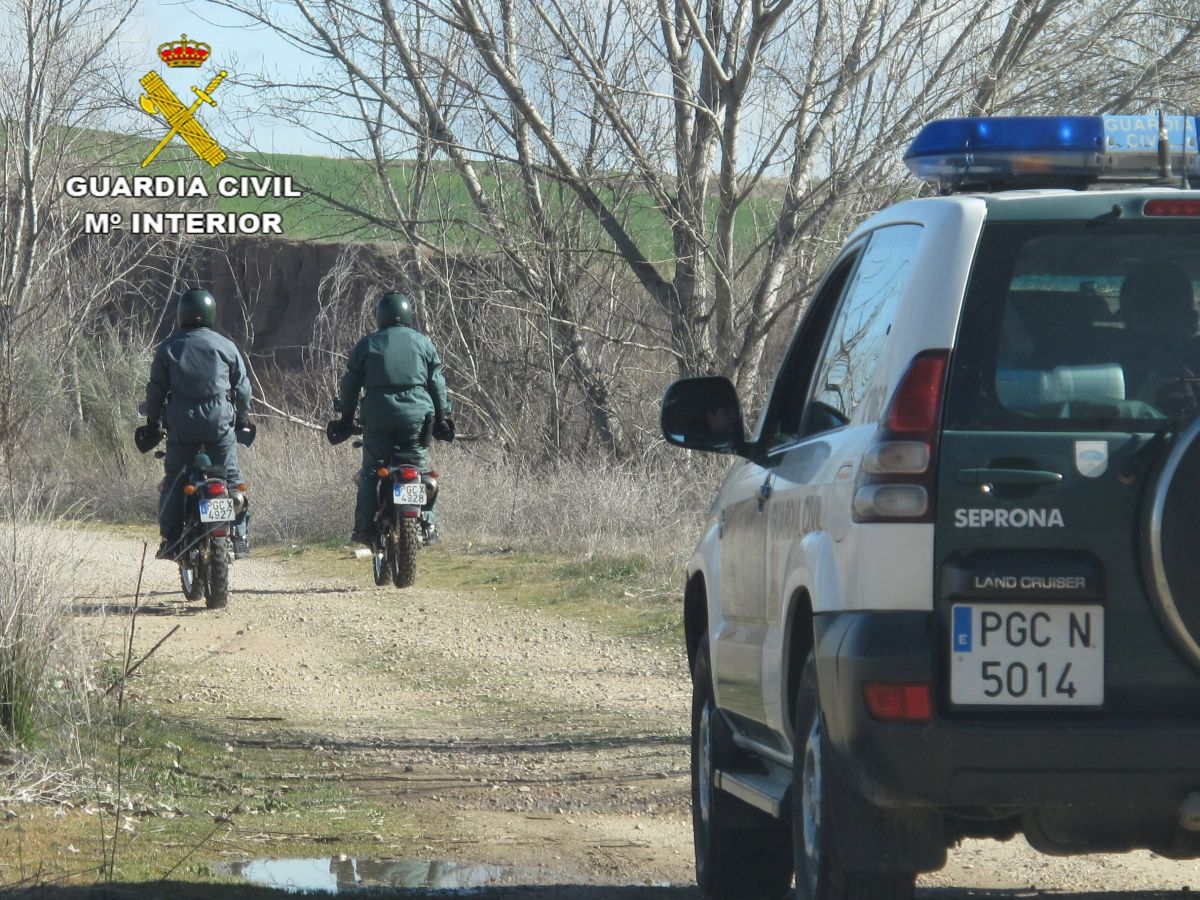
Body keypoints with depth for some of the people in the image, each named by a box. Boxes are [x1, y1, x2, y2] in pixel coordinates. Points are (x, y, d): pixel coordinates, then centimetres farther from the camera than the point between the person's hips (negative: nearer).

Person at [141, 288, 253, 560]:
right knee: (230, 477, 7)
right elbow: (242, 387, 10)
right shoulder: (226, 346, 5)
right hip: (221, 421, 0)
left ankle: (171, 538, -1)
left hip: (181, 424, 0)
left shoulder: (168, 348, 4)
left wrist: (152, 423, 17)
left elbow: (156, 388, 7)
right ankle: (238, 535, 1)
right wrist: (243, 418, 22)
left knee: (174, 479, 7)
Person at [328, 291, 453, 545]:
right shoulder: (424, 343, 9)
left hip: (378, 418, -1)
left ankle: (365, 526, -5)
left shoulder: (366, 345, 8)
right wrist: (442, 417, 14)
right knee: (420, 471, 9)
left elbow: (350, 384, 9)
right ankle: (427, 526, 2)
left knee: (371, 473, 4)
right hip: (417, 417, 1)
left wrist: (346, 417, 16)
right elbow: (437, 384, 8)